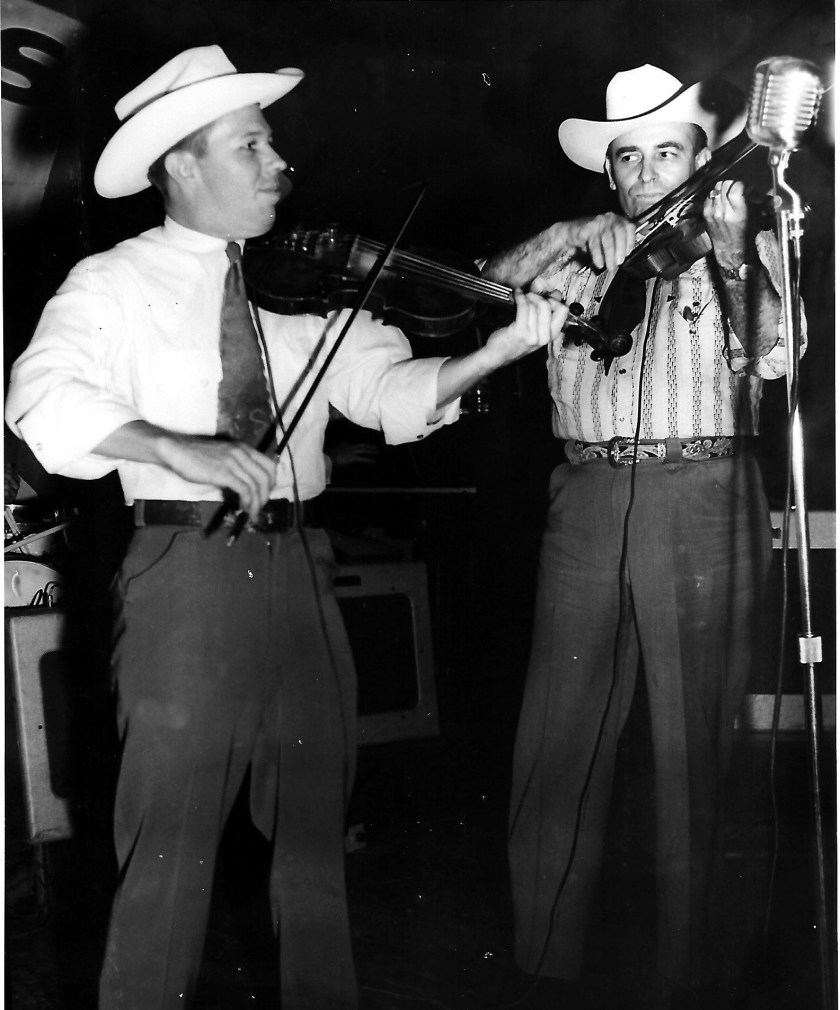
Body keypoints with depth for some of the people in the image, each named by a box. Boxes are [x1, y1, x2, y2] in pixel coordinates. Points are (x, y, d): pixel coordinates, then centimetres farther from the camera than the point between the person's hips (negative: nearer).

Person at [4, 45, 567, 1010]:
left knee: (315, 815, 14)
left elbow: (390, 391, 1)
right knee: (172, 831, 1)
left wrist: (495, 351, -16)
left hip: (298, 567, 4)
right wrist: (178, 448, -29)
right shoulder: (114, 285, 1)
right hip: (186, 575, -4)